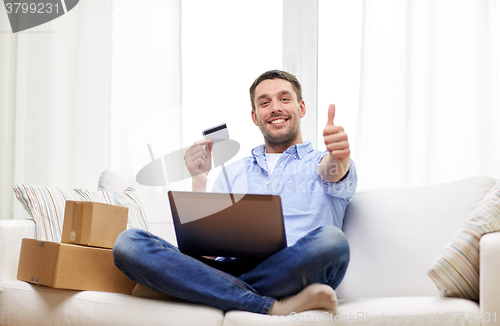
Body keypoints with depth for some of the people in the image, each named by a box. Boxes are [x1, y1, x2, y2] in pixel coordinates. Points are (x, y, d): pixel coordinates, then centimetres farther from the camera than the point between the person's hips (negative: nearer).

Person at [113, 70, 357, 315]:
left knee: (330, 239, -38)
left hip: (289, 275, -3)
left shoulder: (319, 163, 19)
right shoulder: (232, 173, 28)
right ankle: (274, 308, -28)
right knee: (129, 243, -21)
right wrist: (199, 179, 4)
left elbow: (335, 175, -9)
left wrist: (338, 155, -35)